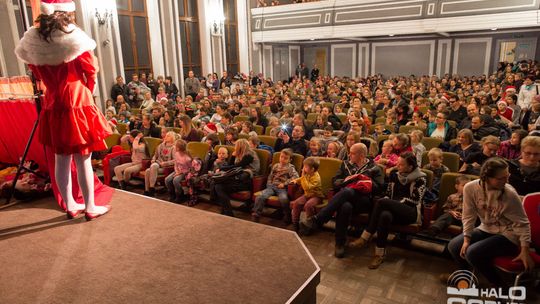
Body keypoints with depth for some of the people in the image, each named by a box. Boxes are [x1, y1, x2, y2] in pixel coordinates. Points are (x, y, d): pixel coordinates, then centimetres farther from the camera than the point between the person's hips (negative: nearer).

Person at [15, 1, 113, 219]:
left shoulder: (32, 41, 5)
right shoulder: (73, 37, -10)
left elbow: (38, 75, 14)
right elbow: (91, 70, -2)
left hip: (53, 107, 5)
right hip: (77, 104, -5)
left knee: (61, 159, 12)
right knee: (83, 160, 2)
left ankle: (70, 206, 24)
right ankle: (90, 207, 11)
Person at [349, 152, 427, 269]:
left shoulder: (420, 178, -4)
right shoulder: (394, 173, 10)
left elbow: (415, 200, -10)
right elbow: (388, 193, 14)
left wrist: (397, 203, -14)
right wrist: (391, 205, -6)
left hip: (411, 213, -4)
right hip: (395, 210, 4)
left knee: (381, 202, -31)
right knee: (385, 215, -36)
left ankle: (365, 238, -25)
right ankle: (380, 254, -31)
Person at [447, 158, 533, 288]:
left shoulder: (509, 194, -23)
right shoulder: (470, 188, -16)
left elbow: (522, 223, -13)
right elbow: (469, 216, -8)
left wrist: (524, 250, -16)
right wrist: (466, 239, -14)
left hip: (508, 235, -5)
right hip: (486, 229, 5)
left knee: (473, 252, -24)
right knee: (453, 246, -7)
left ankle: (499, 285, 2)